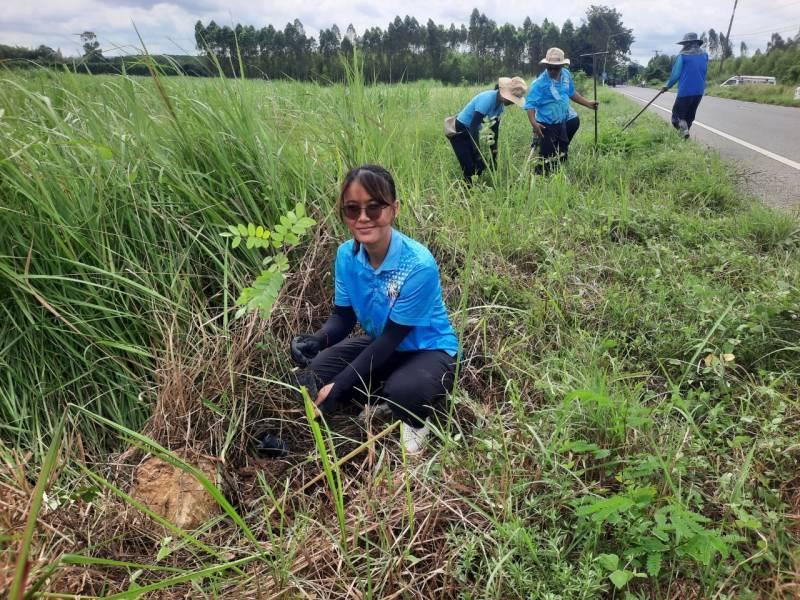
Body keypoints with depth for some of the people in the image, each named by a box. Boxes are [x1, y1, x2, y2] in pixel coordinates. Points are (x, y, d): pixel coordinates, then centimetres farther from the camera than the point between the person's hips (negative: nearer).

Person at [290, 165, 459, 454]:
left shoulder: (419, 265, -31)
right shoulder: (346, 255, -13)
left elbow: (393, 336, -26)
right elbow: (343, 316, -3)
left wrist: (340, 386, -27)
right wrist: (316, 340, -28)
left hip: (428, 350, -5)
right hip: (380, 343, 6)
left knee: (404, 390, -37)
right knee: (318, 369, -16)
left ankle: (416, 421, 2)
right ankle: (382, 403, 11)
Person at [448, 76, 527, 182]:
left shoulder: (500, 104, -1)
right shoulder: (487, 99, -27)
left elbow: (494, 129, 7)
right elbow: (473, 127, -32)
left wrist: (493, 156, 5)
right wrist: (478, 155, -34)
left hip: (471, 132, 8)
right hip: (459, 131, -8)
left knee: (479, 168, 7)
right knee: (469, 169, -12)